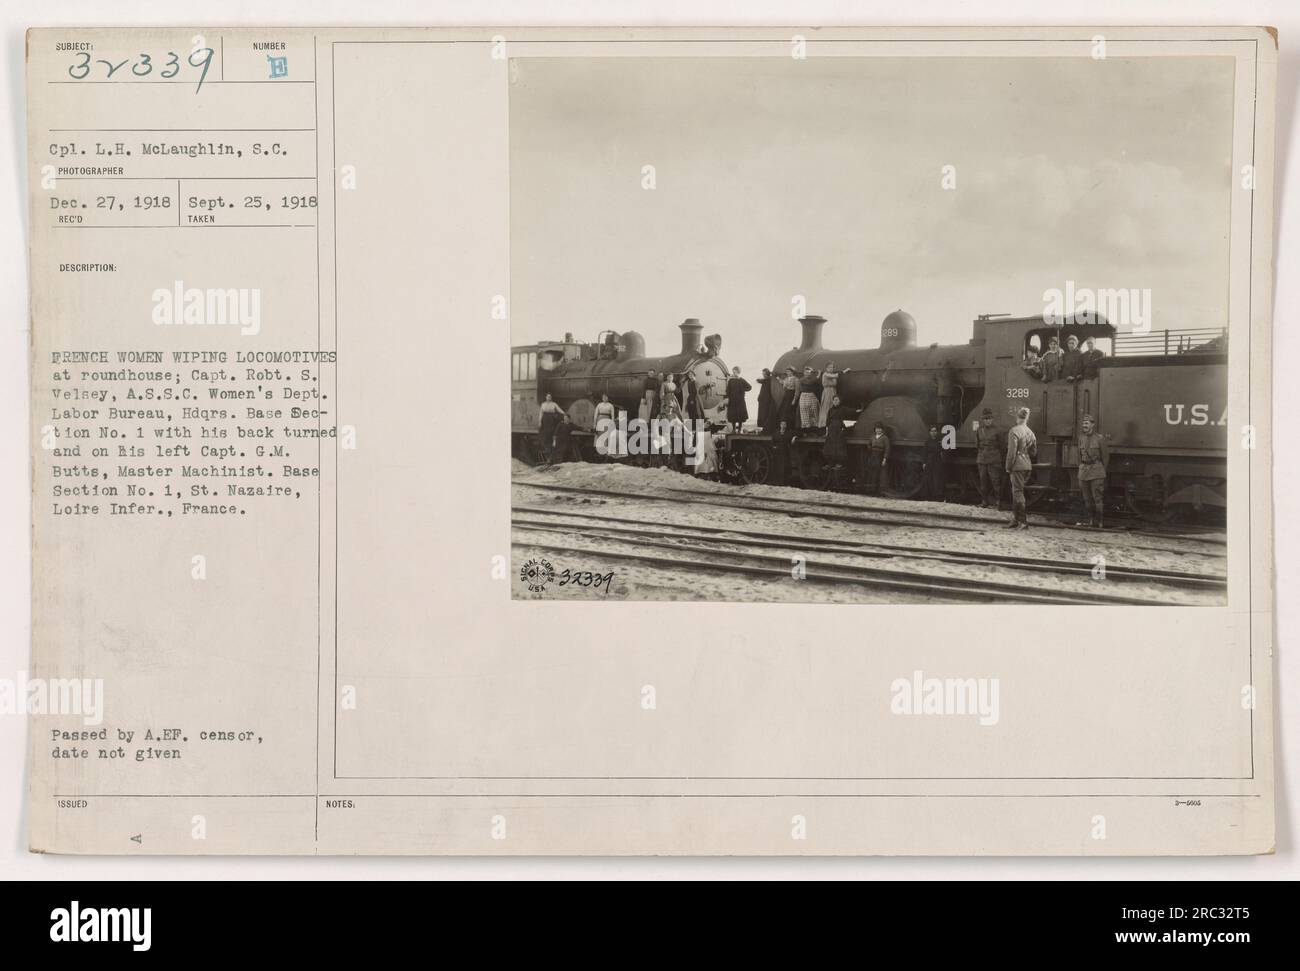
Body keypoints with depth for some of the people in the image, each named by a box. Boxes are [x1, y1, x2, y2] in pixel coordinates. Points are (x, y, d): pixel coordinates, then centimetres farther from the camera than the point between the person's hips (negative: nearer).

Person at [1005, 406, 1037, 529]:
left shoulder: (1014, 431, -12)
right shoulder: (1030, 432, 9)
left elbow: (1012, 451, -14)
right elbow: (1034, 452, 15)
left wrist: (1008, 467, -7)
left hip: (1017, 465, -7)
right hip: (1028, 465, 7)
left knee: (1018, 492, -3)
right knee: (1016, 492, 15)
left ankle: (1024, 521, -5)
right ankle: (1015, 519, 19)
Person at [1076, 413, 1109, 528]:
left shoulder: (1099, 438, -6)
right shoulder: (1081, 438, 9)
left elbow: (1106, 456, 1)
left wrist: (1102, 470, 3)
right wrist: (1081, 468, 13)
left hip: (1096, 472, -6)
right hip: (1083, 470, 6)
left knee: (1098, 498, -7)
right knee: (1087, 498, 10)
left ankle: (1101, 522, -3)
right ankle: (1091, 521, 19)